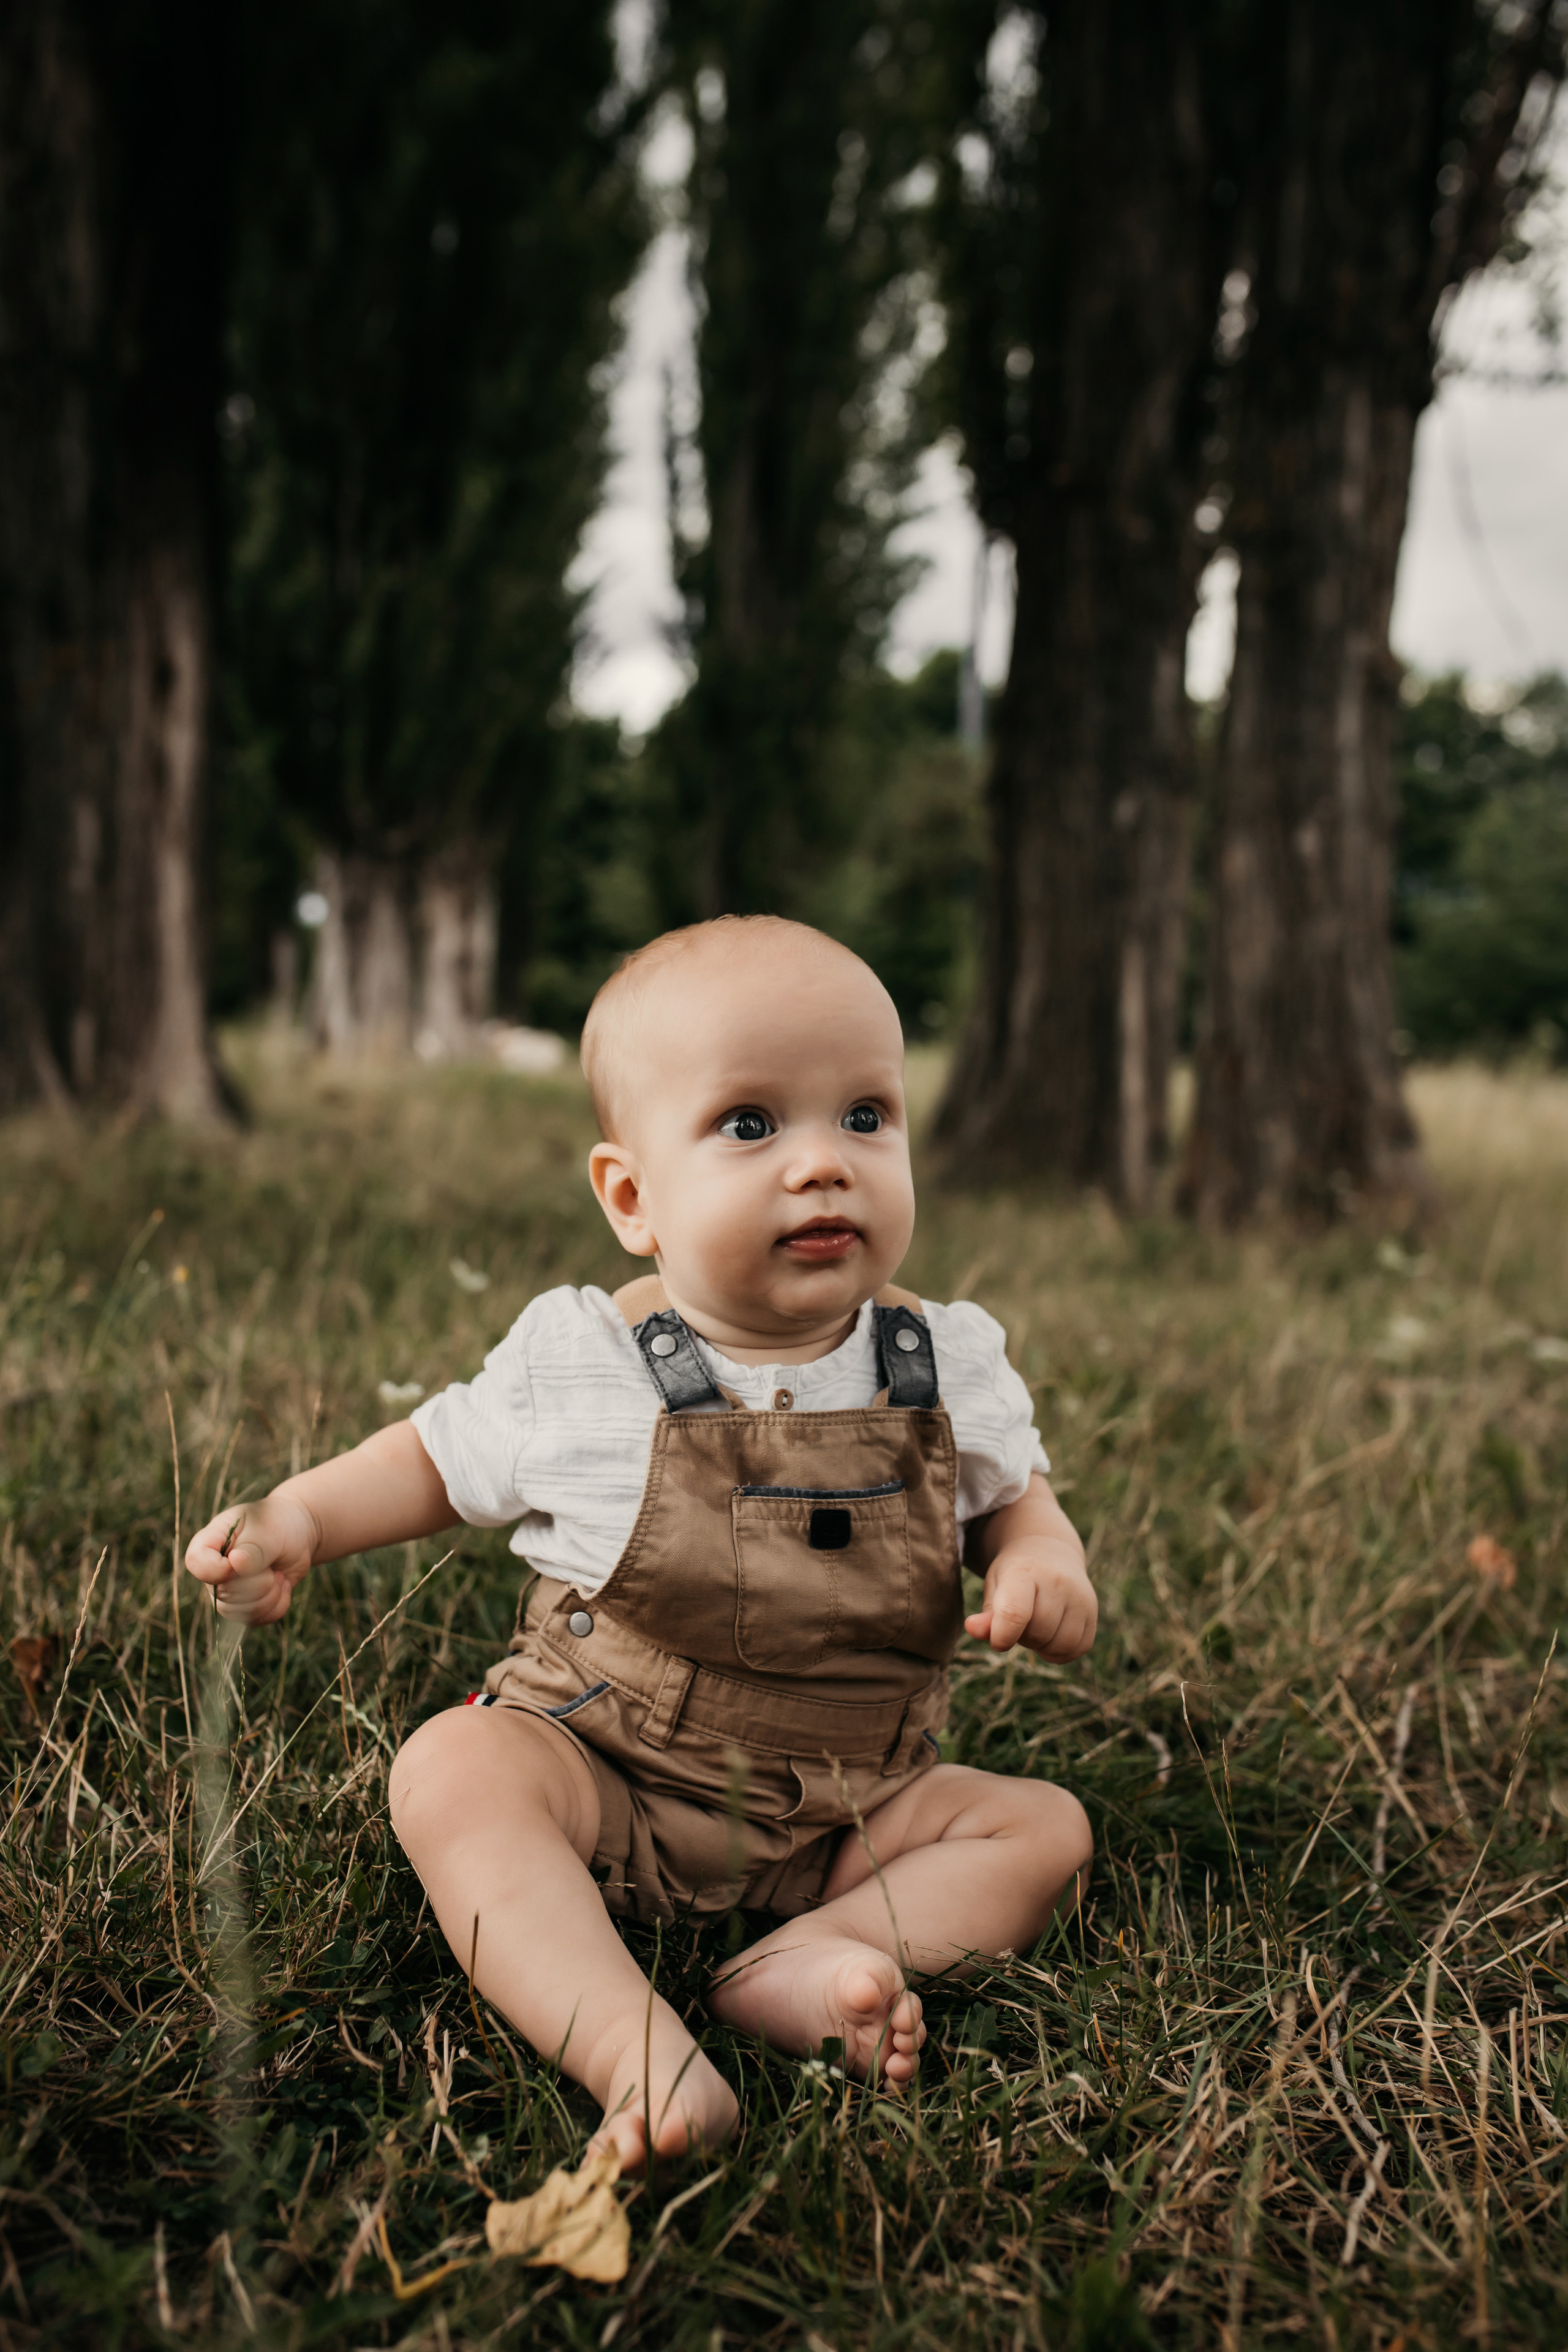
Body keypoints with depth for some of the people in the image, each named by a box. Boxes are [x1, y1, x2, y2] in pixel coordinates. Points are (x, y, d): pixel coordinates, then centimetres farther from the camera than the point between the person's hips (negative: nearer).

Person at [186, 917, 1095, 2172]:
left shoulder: (952, 1370, -6)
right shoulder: (575, 1365, -10)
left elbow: (1016, 1501, 11)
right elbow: (440, 1456, 8)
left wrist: (1047, 1567, -13)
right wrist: (297, 1517, -7)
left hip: (849, 1810, 2)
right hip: (604, 1773, -2)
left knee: (1045, 1827, -12)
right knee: (450, 1770, -27)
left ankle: (801, 1965, -28)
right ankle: (632, 2048, -40)